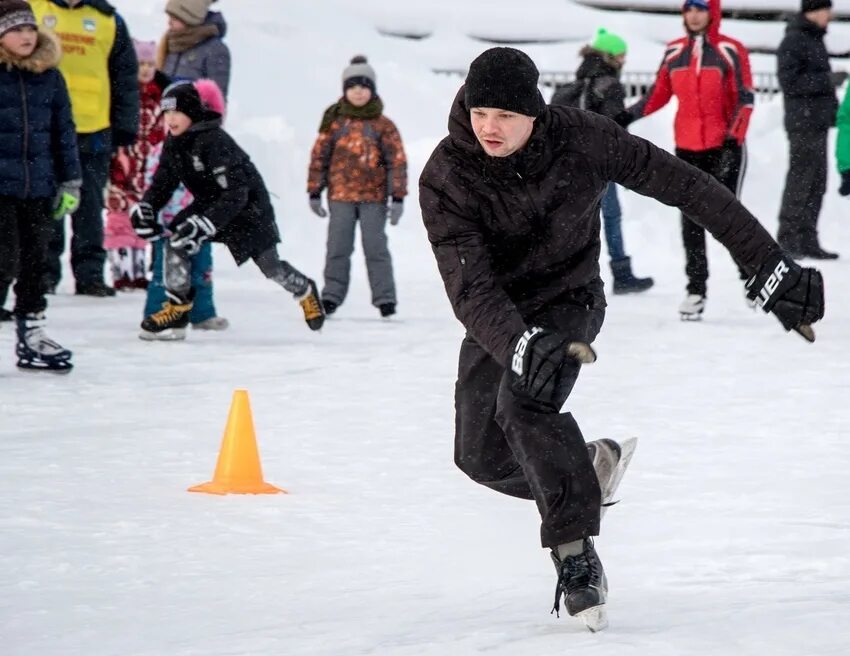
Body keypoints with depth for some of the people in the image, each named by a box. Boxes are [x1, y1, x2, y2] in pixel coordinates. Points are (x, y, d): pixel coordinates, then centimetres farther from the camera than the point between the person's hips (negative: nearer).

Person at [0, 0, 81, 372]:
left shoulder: (49, 77, 7)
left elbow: (64, 131, 13)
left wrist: (70, 182, 12)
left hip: (38, 187, 5)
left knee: (35, 262, 11)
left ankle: (32, 335, 21)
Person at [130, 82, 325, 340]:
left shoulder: (215, 141, -33)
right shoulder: (173, 144, -9)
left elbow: (235, 195, -36)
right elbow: (162, 183, 2)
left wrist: (203, 225, -44)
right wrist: (145, 209, -19)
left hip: (249, 205, -7)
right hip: (210, 204, 7)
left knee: (270, 266, 5)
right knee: (175, 236, -17)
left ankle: (305, 291, 39)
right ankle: (177, 309, -10)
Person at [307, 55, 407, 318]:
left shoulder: (383, 126, 1)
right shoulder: (334, 122, 4)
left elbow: (397, 161, 2)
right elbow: (319, 157, 8)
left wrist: (398, 197, -3)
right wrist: (314, 192, 6)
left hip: (374, 197, -1)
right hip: (341, 196, 1)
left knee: (375, 247, -1)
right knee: (338, 247, 2)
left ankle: (385, 297, 2)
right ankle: (331, 296, 9)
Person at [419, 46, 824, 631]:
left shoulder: (579, 140, -24)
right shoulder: (445, 179, -23)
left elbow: (684, 185, -18)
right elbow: (470, 287, -32)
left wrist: (767, 265, -17)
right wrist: (522, 345, -52)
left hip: (569, 301, -3)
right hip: (497, 319, 3)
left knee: (522, 402, -30)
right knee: (482, 457, 1)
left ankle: (577, 555, -24)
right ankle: (587, 469, 31)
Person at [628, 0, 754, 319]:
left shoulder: (730, 51, -5)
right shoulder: (674, 51, 7)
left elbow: (744, 99, -7)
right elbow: (659, 93, 12)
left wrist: (733, 139, -17)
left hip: (725, 147, -4)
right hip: (687, 149, 4)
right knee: (691, 221, 4)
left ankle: (751, 274, 16)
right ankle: (696, 289, 10)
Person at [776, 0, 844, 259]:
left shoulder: (813, 39, 18)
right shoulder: (794, 41, -11)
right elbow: (790, 81, -19)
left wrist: (831, 105, 18)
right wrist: (828, 80, -20)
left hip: (817, 122, 10)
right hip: (804, 122, -10)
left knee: (816, 184, 9)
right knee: (801, 182, -9)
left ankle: (806, 240, 13)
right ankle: (788, 239, -6)